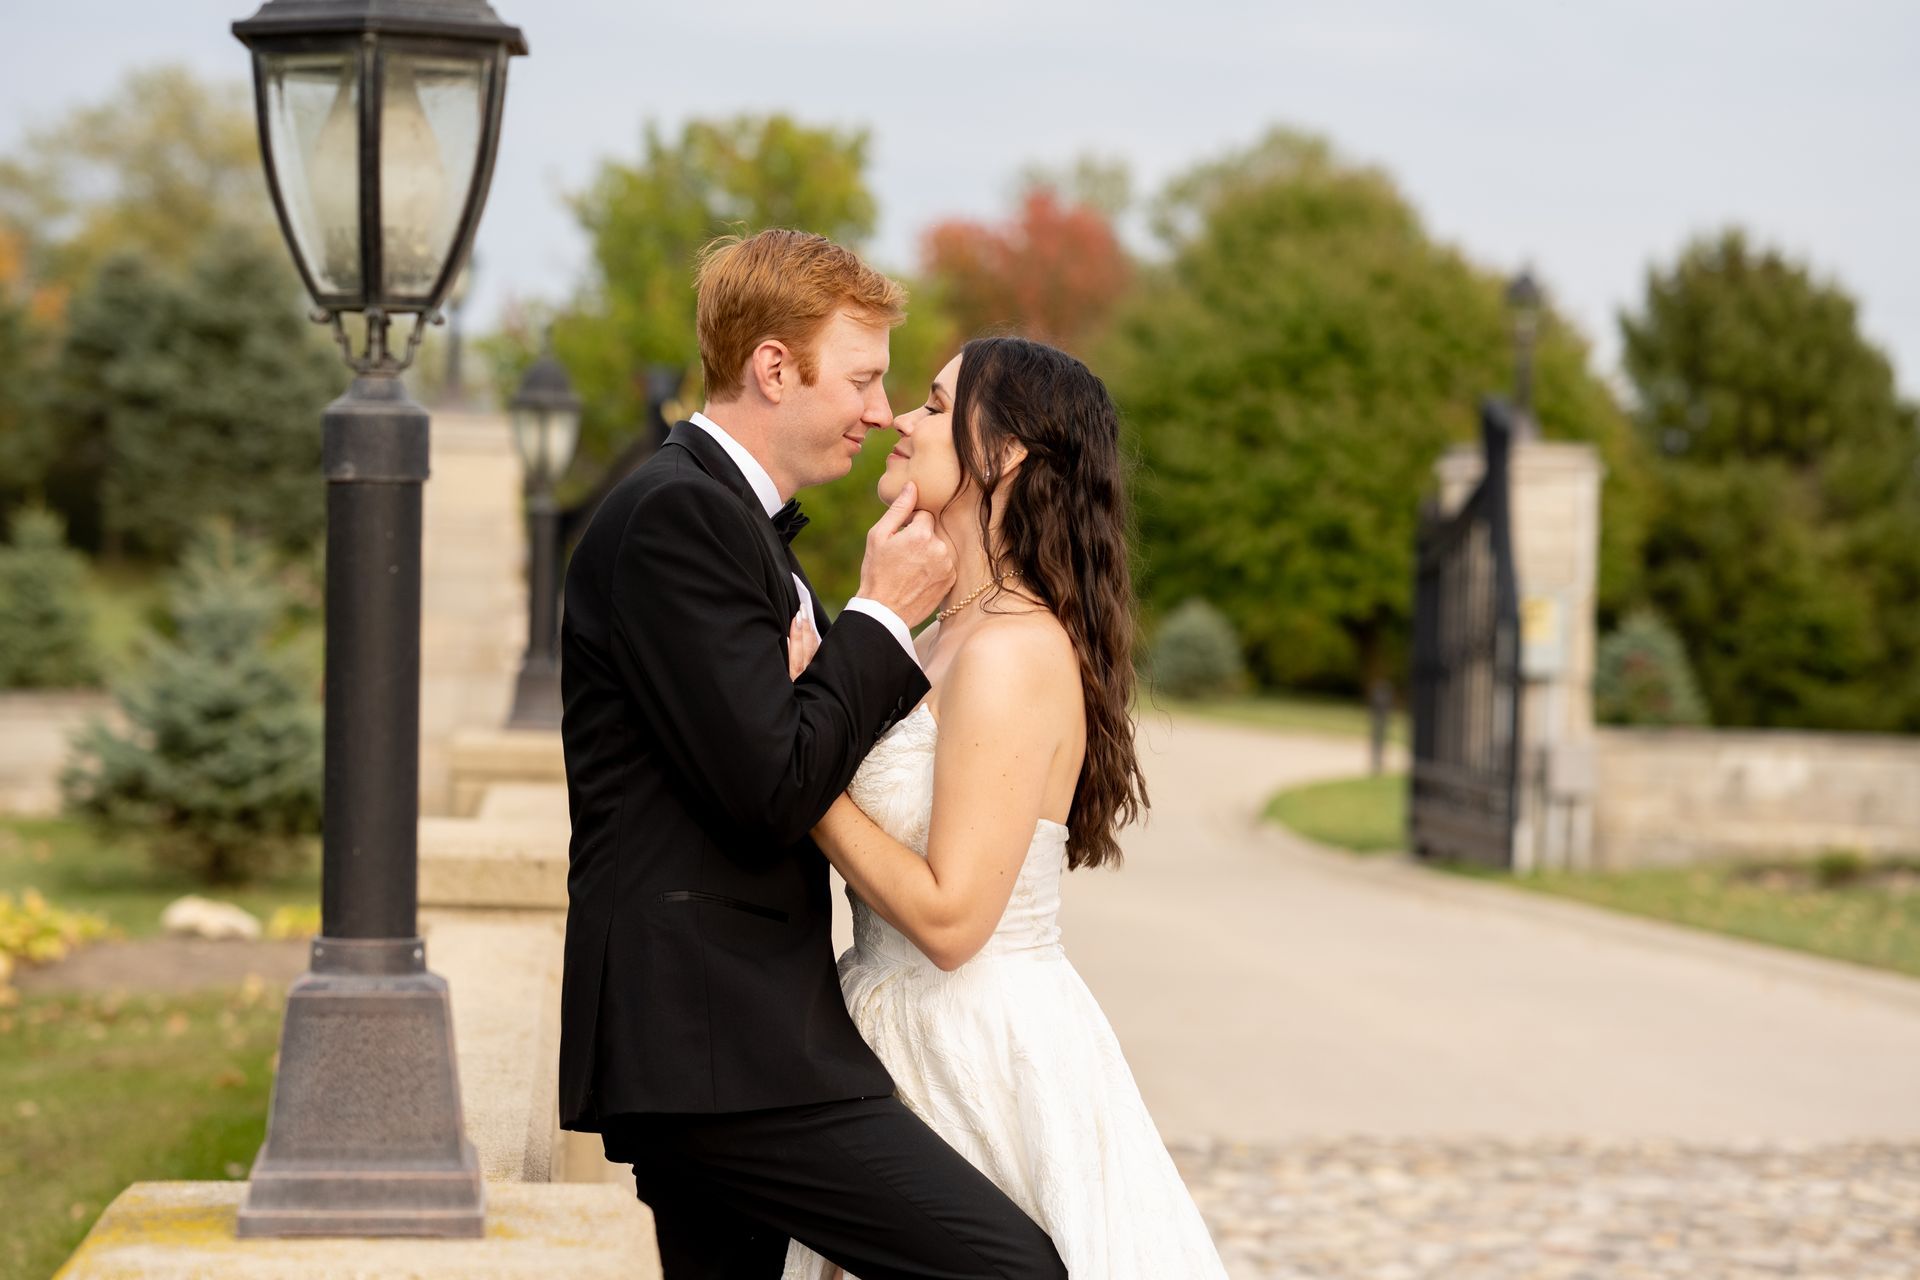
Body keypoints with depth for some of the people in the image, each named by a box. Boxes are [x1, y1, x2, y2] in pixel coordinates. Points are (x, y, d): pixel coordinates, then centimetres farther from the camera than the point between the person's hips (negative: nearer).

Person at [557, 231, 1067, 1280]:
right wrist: (883, 613, -8)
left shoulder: (729, 515, 20)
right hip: (713, 1038, -11)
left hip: (693, 1038, 11)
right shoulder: (678, 515, -13)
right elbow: (773, 791, -20)